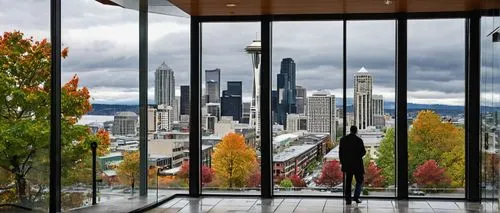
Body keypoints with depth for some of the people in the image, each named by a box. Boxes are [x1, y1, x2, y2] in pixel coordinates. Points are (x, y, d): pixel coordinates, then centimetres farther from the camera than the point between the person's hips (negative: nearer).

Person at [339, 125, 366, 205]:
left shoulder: (343, 139, 0)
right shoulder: (359, 140, -11)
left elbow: (340, 152, 4)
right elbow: (363, 152, -9)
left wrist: (342, 162, 14)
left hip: (347, 165, 4)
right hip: (357, 164, -3)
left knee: (348, 182, 10)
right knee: (359, 180, 12)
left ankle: (348, 199, 8)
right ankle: (356, 197, 1)